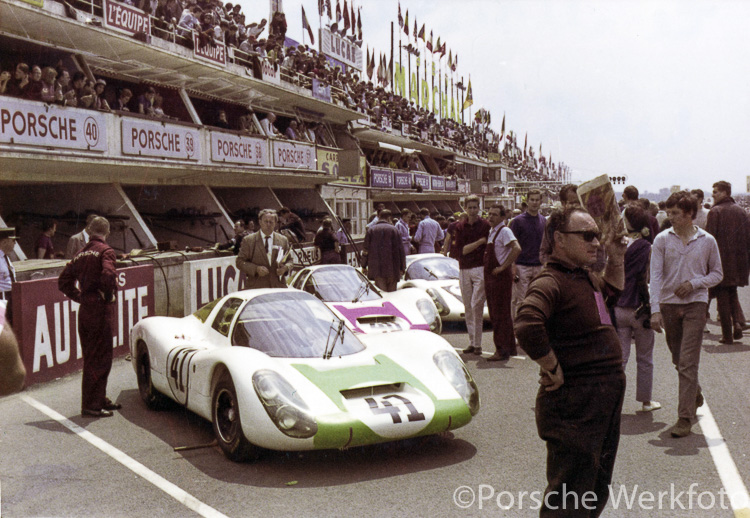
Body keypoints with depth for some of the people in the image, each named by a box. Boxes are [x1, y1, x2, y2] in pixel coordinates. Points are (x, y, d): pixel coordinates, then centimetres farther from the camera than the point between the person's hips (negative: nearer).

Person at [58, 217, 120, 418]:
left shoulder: (81, 254, 14)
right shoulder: (105, 251, -10)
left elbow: (63, 281, 17)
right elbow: (108, 275, -29)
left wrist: (80, 297, 14)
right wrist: (109, 296, -14)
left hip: (85, 311, 8)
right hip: (101, 311, -8)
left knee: (92, 358, 16)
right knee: (99, 359, -3)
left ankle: (101, 399, 27)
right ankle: (91, 405, -1)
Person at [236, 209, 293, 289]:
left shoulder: (283, 240, 12)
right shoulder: (248, 240, 4)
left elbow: (289, 260, 18)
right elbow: (240, 262, 2)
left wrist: (286, 268, -6)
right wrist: (256, 269, -14)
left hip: (278, 286, 2)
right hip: (256, 287, -2)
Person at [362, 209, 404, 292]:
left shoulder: (371, 230, 7)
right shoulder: (393, 229, 1)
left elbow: (365, 249, 7)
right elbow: (399, 249, -2)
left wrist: (364, 265, 15)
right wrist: (402, 267, 2)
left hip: (376, 267, 1)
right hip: (391, 267, -1)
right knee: (392, 293, 9)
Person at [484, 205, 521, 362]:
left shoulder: (504, 231, -13)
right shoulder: (491, 231, 15)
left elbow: (517, 249, -28)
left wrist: (503, 267, -23)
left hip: (501, 277, -10)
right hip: (490, 276, 10)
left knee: (500, 314, -5)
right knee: (494, 313, 14)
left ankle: (502, 350, 0)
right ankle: (510, 347, 24)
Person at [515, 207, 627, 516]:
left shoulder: (585, 277, 12)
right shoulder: (550, 282, -19)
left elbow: (611, 288, 37)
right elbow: (526, 327, -38)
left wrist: (615, 259, 19)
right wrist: (553, 370, -26)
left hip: (605, 403, 10)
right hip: (575, 406, -10)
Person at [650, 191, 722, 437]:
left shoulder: (707, 241, -1)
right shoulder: (662, 239, -1)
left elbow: (717, 274, 8)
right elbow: (656, 276, -6)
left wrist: (693, 283, -11)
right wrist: (655, 310, -15)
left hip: (695, 304, -2)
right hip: (669, 304, 2)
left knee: (688, 362, -9)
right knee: (678, 360, 16)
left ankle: (685, 417, -6)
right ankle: (695, 395, 43)